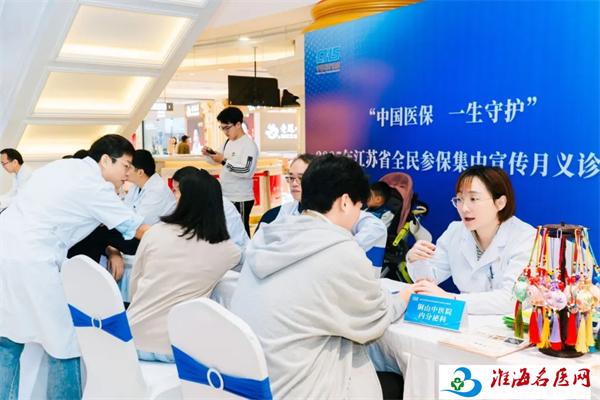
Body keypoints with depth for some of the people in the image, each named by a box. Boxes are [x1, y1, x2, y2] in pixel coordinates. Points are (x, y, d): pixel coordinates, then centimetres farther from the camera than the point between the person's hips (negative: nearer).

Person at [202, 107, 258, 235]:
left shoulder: (249, 145, -16)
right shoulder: (228, 142, 10)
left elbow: (246, 171, -26)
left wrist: (224, 161, -23)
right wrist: (212, 154, 4)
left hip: (241, 199, -8)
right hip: (226, 196, 8)